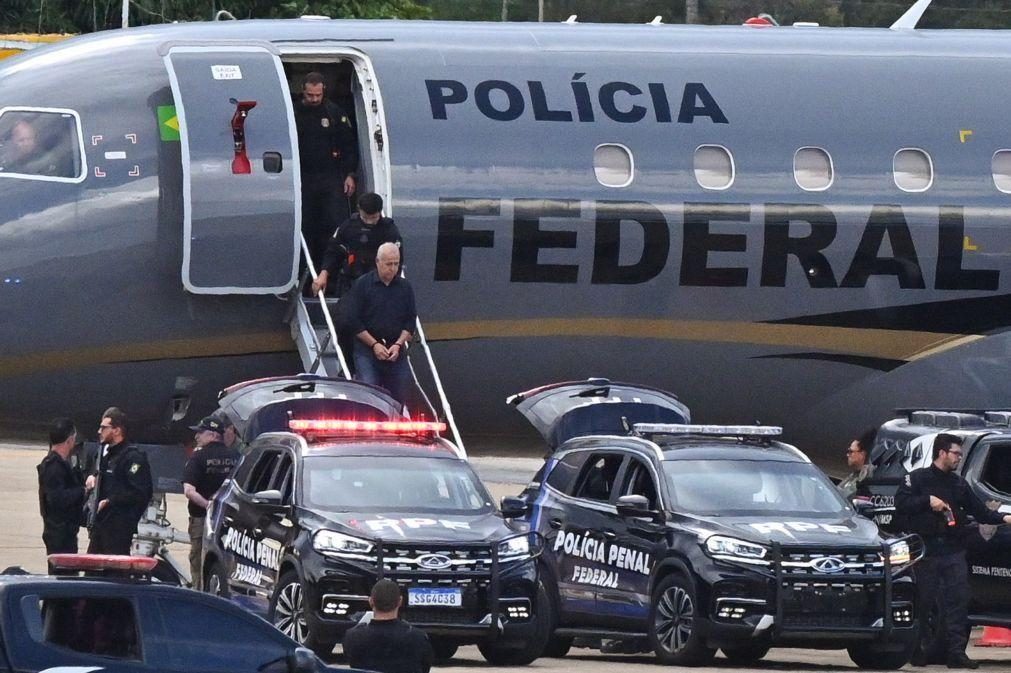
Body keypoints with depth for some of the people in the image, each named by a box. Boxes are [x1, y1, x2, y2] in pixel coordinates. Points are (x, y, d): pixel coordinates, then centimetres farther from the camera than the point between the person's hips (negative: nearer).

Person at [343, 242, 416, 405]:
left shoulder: (404, 287, 9)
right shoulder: (362, 285, -2)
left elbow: (411, 321, 10)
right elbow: (353, 321, -4)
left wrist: (398, 345, -6)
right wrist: (374, 344, -11)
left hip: (396, 351, 4)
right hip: (367, 349, -4)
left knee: (399, 397, 2)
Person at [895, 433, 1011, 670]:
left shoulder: (958, 484, 17)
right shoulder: (917, 479, 3)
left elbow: (979, 511, 16)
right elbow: (901, 503, -7)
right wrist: (928, 501, -16)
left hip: (953, 551, 4)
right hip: (926, 550, -4)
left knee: (957, 601, -5)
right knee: (923, 602, 0)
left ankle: (957, 652, -6)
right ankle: (920, 650, 9)